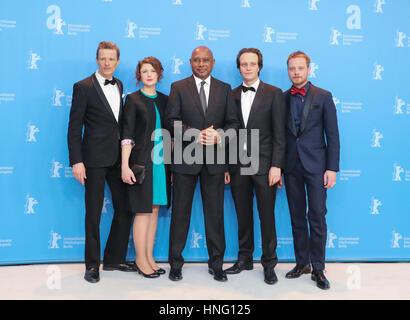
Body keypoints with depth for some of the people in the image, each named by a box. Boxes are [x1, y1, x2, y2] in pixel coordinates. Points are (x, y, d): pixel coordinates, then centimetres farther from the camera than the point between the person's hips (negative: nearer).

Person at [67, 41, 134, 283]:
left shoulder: (120, 86, 13)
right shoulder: (83, 87, -4)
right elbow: (74, 128, -7)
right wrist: (76, 161, -14)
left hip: (118, 158, 6)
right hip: (95, 159, -6)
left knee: (124, 209, 9)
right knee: (93, 213, 3)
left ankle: (115, 259, 24)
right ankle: (92, 265, 17)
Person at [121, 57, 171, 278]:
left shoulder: (164, 100, 12)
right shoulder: (133, 99, -1)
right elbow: (127, 135, -7)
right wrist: (125, 165, -13)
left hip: (160, 160, 5)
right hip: (141, 160, -5)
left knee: (154, 209, 9)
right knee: (143, 211, -2)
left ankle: (149, 257, 19)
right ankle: (141, 260, 12)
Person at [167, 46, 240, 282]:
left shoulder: (225, 89, 10)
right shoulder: (178, 87, 5)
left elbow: (233, 122, 6)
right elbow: (173, 121, -3)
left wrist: (220, 136, -14)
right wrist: (196, 134, -18)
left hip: (214, 159, 1)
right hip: (186, 158, -1)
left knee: (215, 213, 7)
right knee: (180, 212, 6)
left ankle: (216, 264, 21)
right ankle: (176, 264, 20)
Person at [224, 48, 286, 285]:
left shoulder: (274, 94, 1)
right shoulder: (232, 95, 10)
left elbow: (279, 133, -4)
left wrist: (276, 165, -12)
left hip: (264, 164, -3)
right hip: (238, 165, 3)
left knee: (267, 216, 4)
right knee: (243, 215, 12)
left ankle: (269, 263, 18)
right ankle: (245, 259, 26)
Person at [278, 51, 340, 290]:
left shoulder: (323, 97, 1)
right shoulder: (282, 99, 7)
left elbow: (332, 135, -1)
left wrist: (332, 168, -8)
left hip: (315, 164, -2)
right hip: (291, 166, 3)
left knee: (317, 217, -1)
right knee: (297, 217, 10)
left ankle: (318, 268, 11)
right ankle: (302, 263, 22)